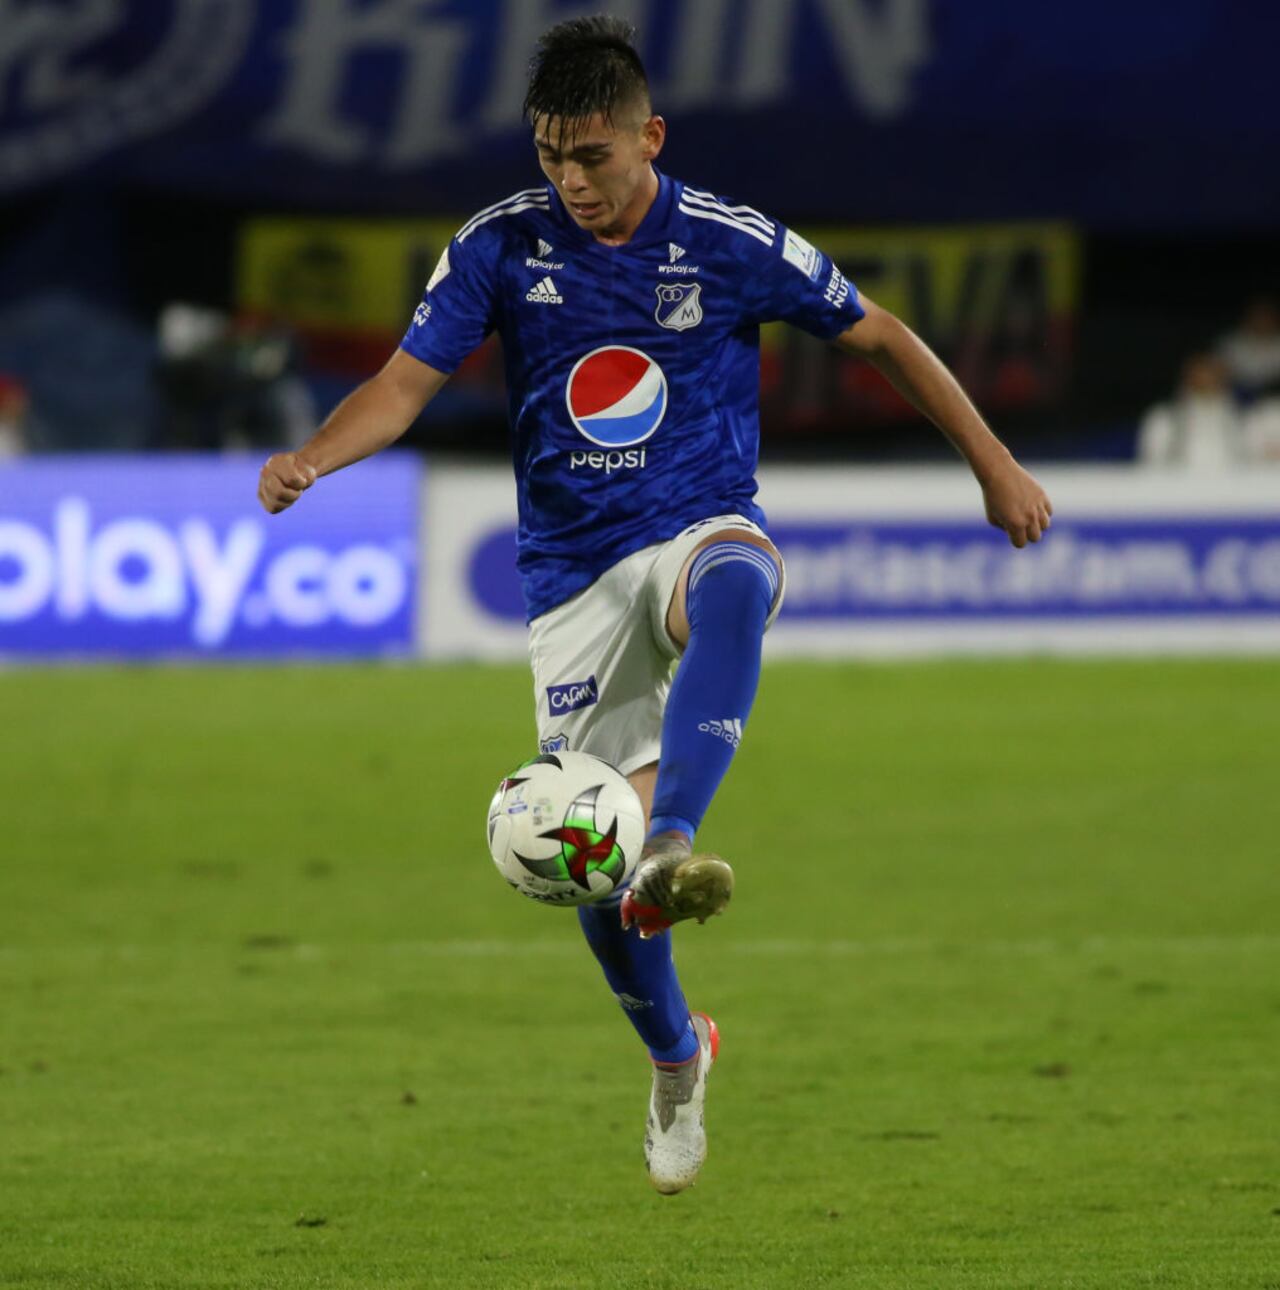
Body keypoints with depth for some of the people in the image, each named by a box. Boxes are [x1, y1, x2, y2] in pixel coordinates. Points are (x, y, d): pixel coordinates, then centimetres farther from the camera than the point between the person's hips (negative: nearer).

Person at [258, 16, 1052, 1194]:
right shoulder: (502, 246, -1)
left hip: (701, 527, -2)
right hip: (573, 576, 2)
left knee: (732, 584, -42)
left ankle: (671, 850, -56)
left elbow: (880, 337, 7)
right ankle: (676, 1059, 26)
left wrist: (994, 465, 9)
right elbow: (407, 384, -2)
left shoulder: (732, 246, -5)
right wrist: (311, 458, -22)